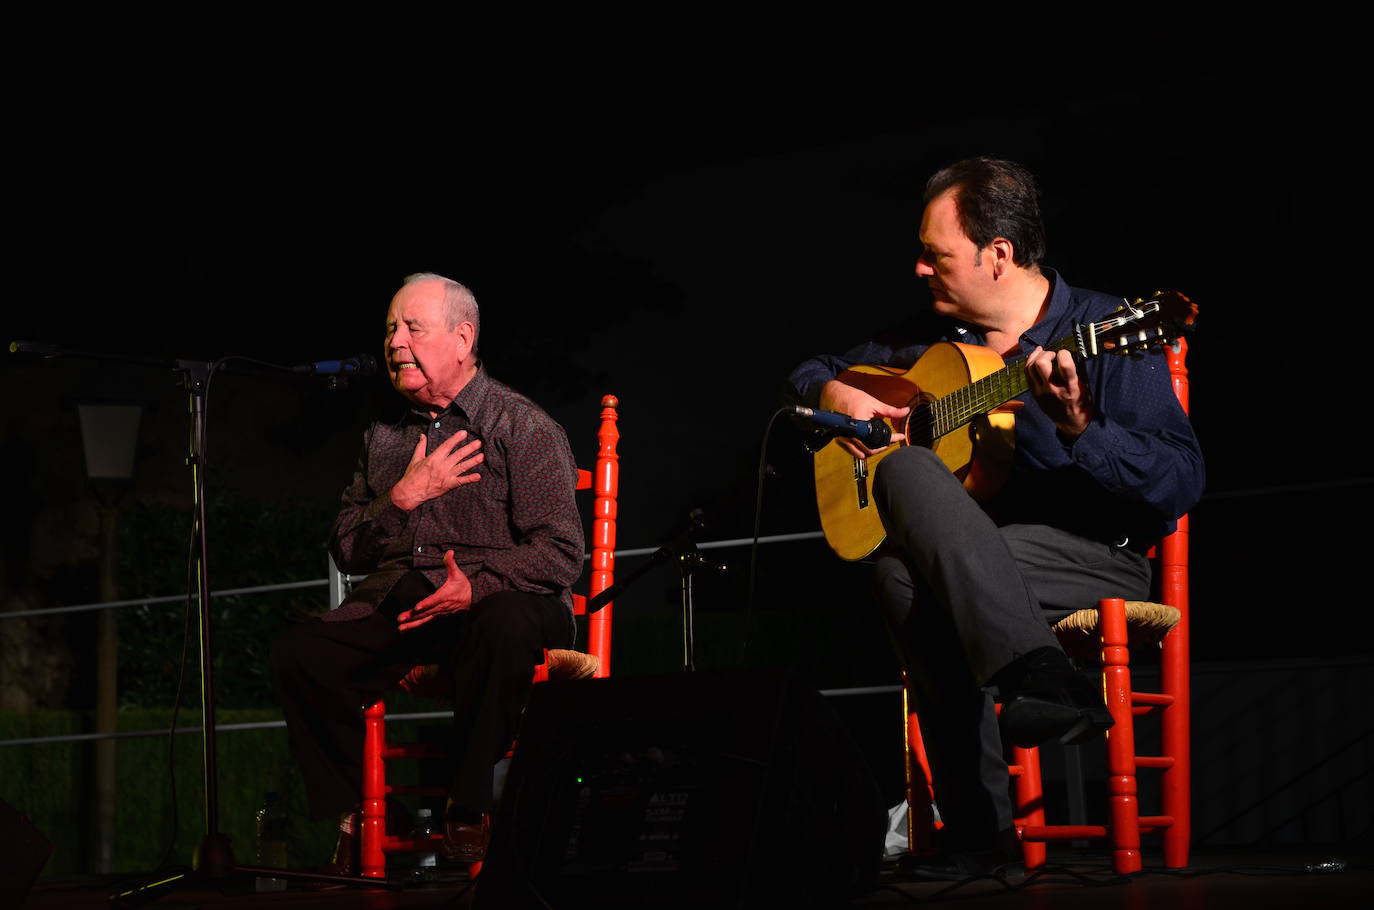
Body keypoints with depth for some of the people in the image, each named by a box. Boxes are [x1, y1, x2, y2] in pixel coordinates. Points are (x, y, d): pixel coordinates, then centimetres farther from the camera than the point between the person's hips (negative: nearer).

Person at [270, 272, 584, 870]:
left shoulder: (524, 428, 2)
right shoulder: (384, 438, 19)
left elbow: (560, 554, -8)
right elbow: (346, 552, 14)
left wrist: (477, 584, -22)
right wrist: (402, 498, -3)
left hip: (492, 603, -5)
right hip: (396, 608, 5)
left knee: (505, 621, -41)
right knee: (299, 653, -22)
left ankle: (469, 812, -26)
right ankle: (353, 820, -8)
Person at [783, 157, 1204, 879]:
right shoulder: (931, 337, 15)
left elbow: (1182, 483, -13)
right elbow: (810, 374, 29)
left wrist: (1079, 426, -28)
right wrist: (834, 394, 5)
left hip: (1093, 559, -6)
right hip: (960, 559, 6)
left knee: (903, 569, -32)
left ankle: (982, 824, -35)